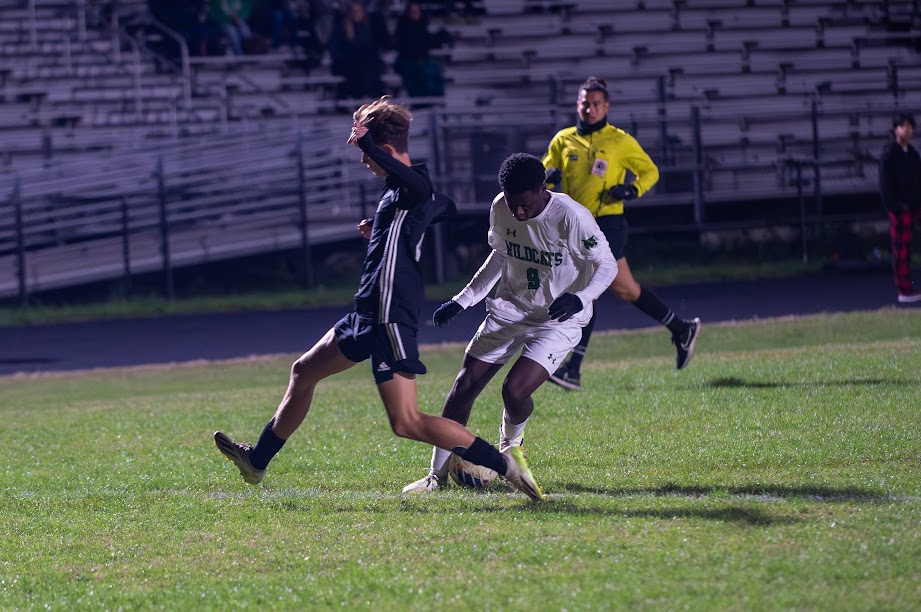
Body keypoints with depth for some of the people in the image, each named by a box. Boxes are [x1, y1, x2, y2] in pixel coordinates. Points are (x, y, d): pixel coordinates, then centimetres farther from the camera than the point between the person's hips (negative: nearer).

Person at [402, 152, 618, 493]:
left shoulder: (571, 217, -24)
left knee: (514, 391, -21)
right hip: (509, 309, 5)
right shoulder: (500, 209, -7)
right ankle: (437, 474, 12)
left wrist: (579, 299, -31)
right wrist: (462, 300, 11)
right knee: (464, 386, -1)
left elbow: (607, 265, -13)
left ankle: (510, 445, 15)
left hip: (558, 321, -5)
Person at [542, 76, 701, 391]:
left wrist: (632, 190, -10)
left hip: (608, 222, -5)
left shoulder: (620, 141, -1)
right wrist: (548, 176, -6)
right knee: (625, 290, 10)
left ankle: (573, 368, -16)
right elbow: (544, 173, 18)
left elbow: (650, 171, 9)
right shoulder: (563, 140, 9)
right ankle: (682, 329, 28)